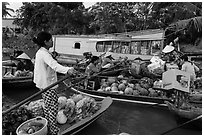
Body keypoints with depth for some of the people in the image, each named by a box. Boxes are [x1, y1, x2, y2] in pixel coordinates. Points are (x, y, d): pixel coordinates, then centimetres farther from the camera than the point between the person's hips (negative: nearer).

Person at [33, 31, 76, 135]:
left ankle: (47, 127, 36)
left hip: (42, 83, 10)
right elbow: (54, 65, -42)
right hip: (48, 84, -10)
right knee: (53, 106, 0)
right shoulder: (45, 54, -24)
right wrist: (67, 70, -58)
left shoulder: (40, 52, 8)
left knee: (47, 106, 21)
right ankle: (53, 130, 11)